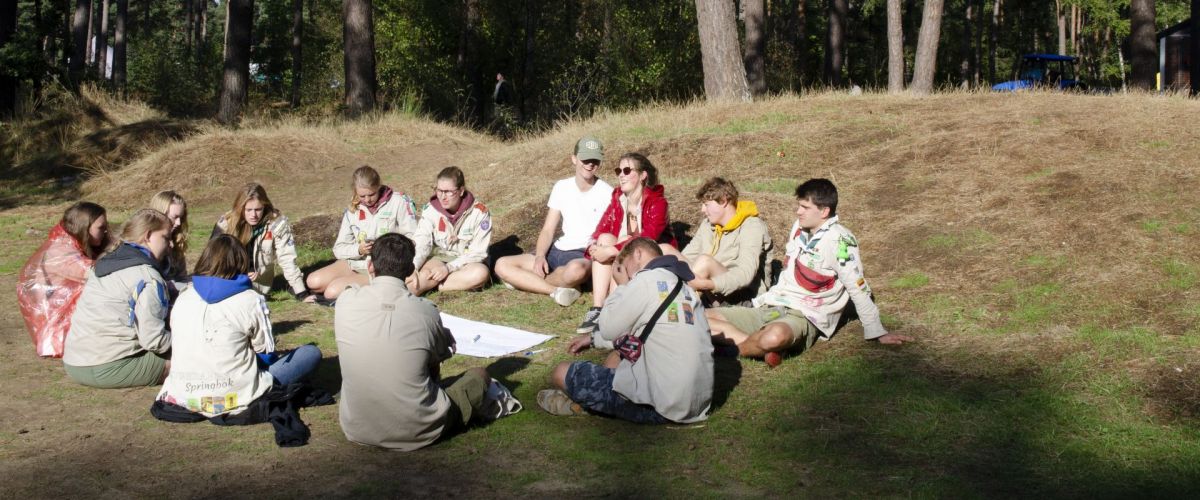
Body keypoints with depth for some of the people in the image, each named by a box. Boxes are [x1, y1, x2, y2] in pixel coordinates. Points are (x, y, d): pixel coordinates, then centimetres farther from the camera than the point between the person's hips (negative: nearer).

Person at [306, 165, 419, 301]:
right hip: (355, 262, 6)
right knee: (313, 282, -14)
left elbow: (412, 237, -6)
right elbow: (339, 249, 5)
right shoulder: (352, 210, 5)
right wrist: (358, 249, -14)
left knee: (333, 291, -21)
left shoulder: (399, 201, -7)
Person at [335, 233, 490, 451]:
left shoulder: (346, 302, -9)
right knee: (478, 375, 22)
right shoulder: (425, 310, -13)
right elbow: (445, 351, 7)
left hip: (357, 431, 1)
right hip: (417, 433, -1)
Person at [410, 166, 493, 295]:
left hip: (467, 262, 0)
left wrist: (448, 267, -25)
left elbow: (478, 252, -14)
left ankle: (432, 285, -24)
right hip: (438, 258, 0)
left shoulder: (479, 212, -13)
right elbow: (421, 242, -15)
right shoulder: (430, 209, -6)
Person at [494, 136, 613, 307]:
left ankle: (525, 282, -14)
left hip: (586, 256, -5)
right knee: (502, 265, -11)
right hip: (557, 251, 5)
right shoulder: (562, 187, 8)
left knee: (576, 269, -42)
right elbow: (548, 230, 6)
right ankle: (557, 290, -25)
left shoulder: (607, 193, -6)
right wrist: (540, 256, -12)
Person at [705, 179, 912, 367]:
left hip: (805, 317, -8)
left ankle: (739, 347, -15)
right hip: (770, 307, 8)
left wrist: (877, 333, -5)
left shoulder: (840, 241, -14)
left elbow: (859, 290, -10)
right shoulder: (799, 227, 9)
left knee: (775, 336, -45)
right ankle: (757, 344, -21)